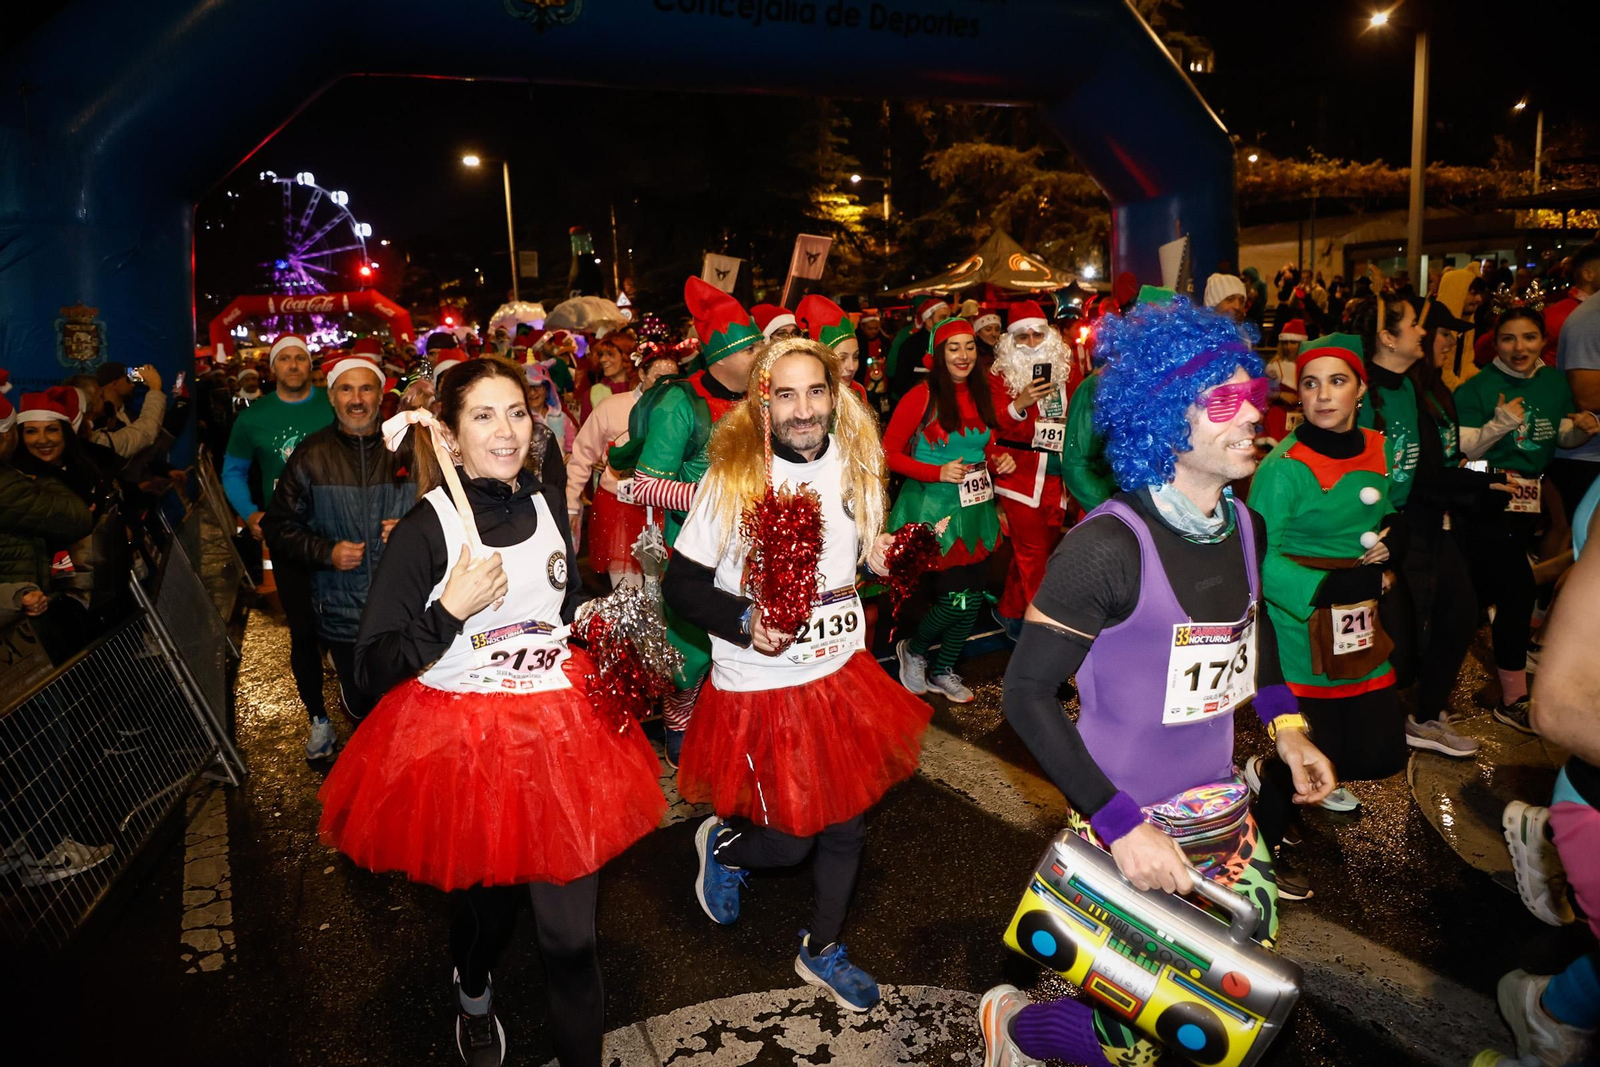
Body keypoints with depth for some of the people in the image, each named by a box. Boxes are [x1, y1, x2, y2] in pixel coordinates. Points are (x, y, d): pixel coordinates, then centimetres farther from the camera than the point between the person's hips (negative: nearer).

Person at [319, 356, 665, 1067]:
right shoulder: (424, 530, -13)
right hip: (463, 738, -3)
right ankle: (474, 995, 53)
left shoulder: (548, 502, 3)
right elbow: (374, 670, -14)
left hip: (560, 726, 3)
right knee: (486, 901, 18)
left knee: (570, 931, 2)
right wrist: (451, 609, -25)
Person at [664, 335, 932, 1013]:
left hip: (844, 676, 5)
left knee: (847, 824, 15)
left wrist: (879, 558, -1)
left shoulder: (856, 467, 0)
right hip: (761, 688, -5)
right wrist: (745, 622, -25)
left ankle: (822, 951, 39)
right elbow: (681, 585, -11)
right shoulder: (732, 481, -16)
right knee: (788, 841, 4)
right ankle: (723, 841, 40)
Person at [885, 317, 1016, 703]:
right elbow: (888, 453, -11)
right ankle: (912, 650, 23)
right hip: (934, 509, -6)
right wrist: (938, 473, -21)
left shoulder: (982, 396, 7)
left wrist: (1000, 458, -2)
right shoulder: (921, 397, -12)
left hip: (976, 509, 7)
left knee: (974, 598, 10)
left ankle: (944, 671, 31)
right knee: (955, 598, -7)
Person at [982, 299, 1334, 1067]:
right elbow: (1027, 695, -21)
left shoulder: (1245, 527, -1)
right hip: (1130, 830, -7)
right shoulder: (1110, 545, -23)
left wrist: (1285, 725, 9)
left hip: (1226, 819, 7)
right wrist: (1121, 825, -24)